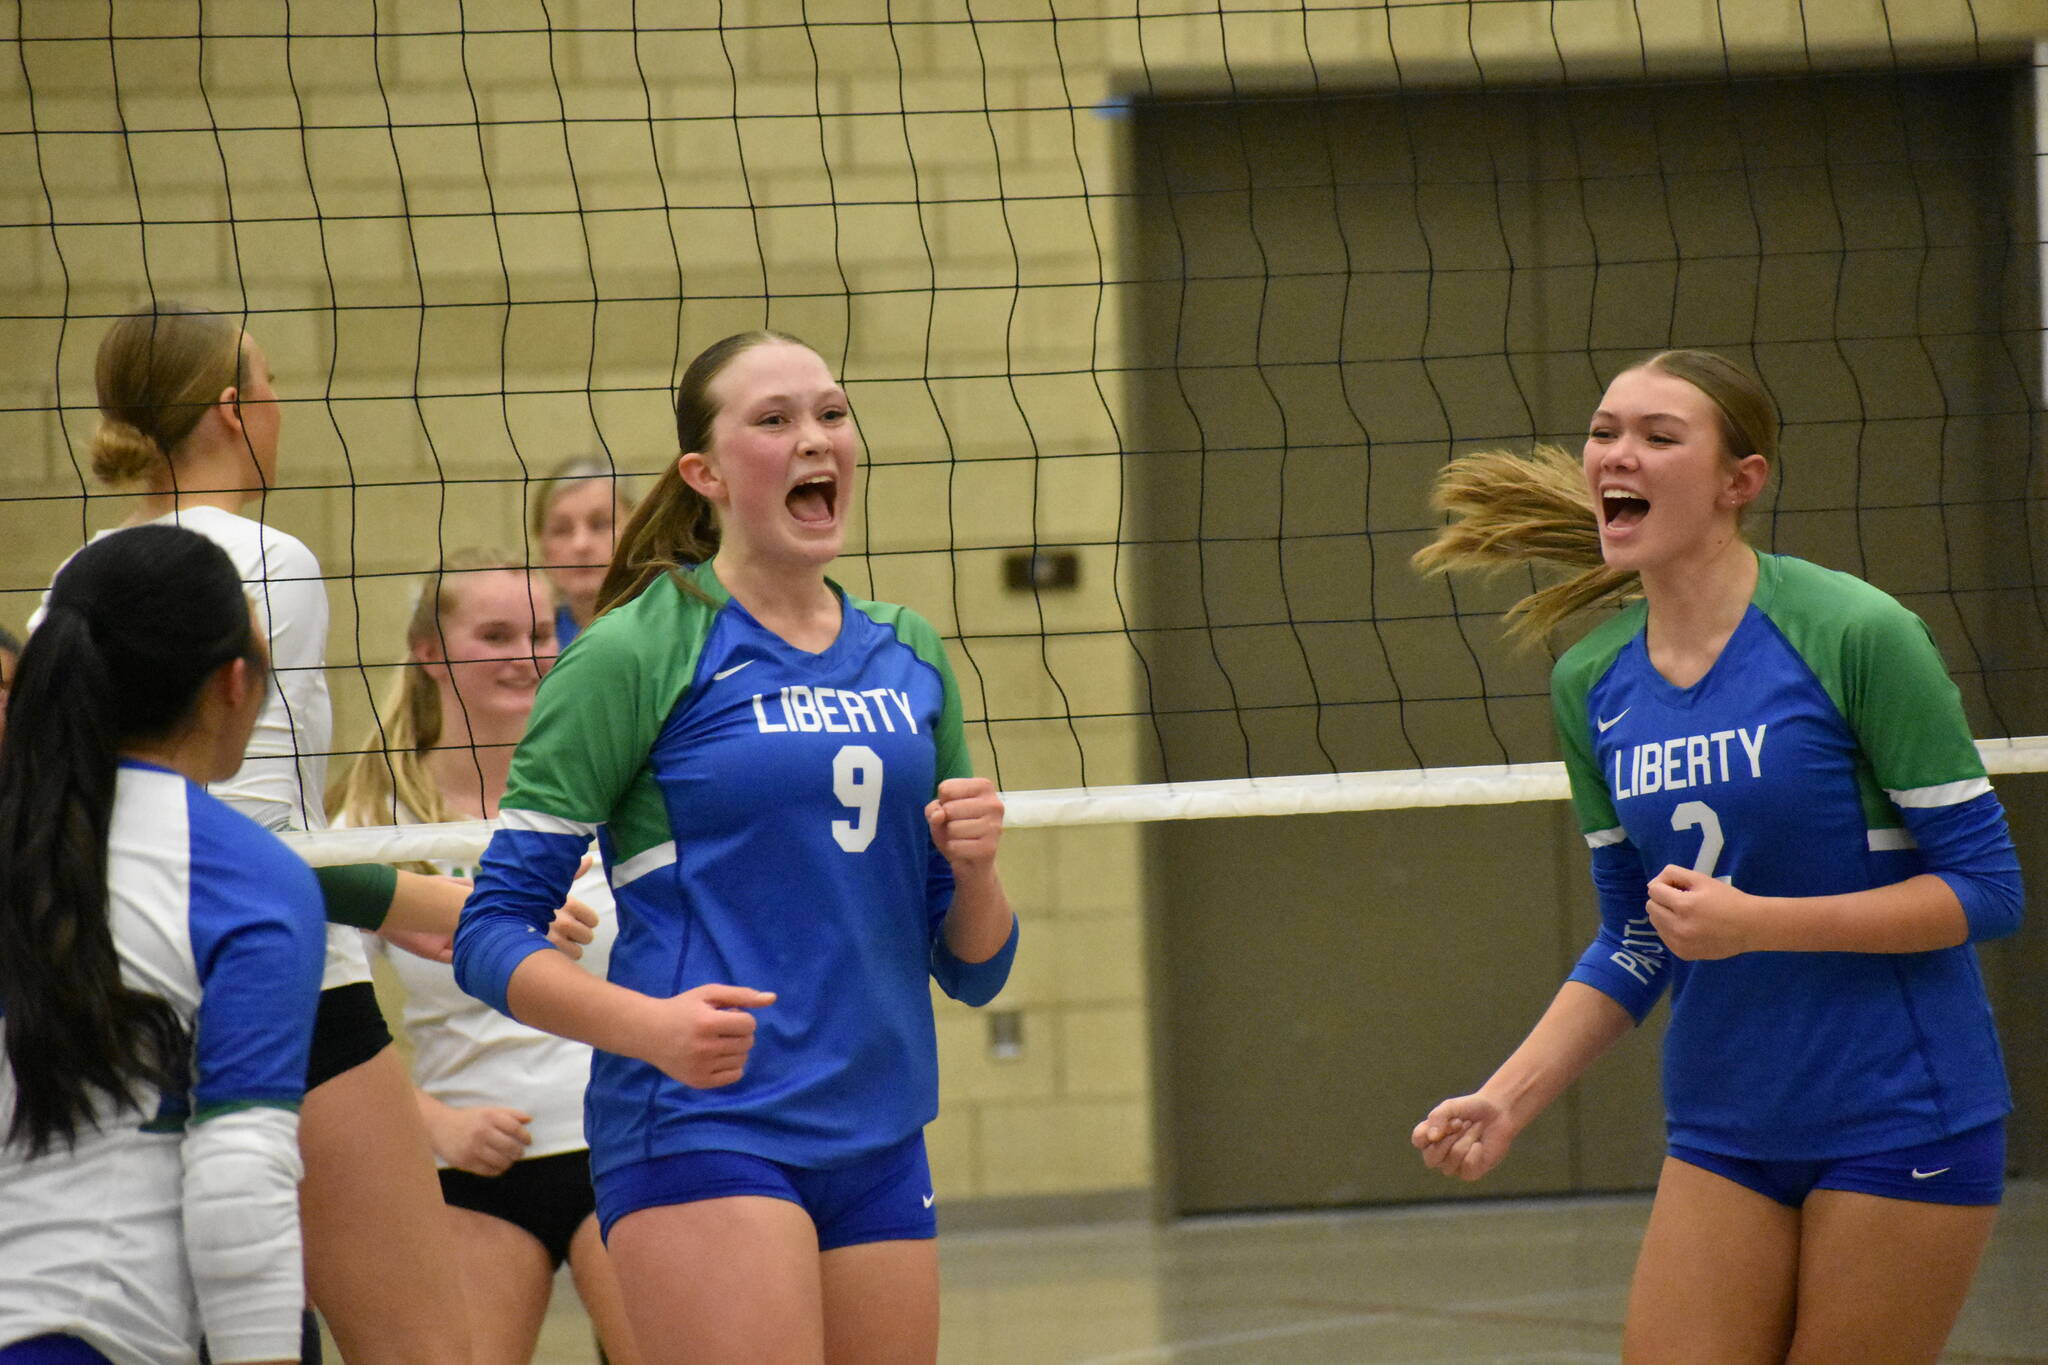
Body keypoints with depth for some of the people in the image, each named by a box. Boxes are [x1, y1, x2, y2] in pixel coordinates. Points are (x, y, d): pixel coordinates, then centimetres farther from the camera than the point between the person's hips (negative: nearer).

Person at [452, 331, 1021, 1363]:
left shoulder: (908, 659, 14)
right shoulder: (637, 651, -3)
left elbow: (972, 969, 19)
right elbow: (491, 935, -6)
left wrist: (974, 869, -3)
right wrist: (653, 1025, -23)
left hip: (878, 1147, 6)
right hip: (699, 1131, -6)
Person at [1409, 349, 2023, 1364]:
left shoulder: (1855, 634, -13)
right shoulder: (1593, 682, 5)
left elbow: (1987, 887, -11)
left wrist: (1754, 920, -21)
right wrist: (1509, 1097, 0)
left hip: (1900, 1125, -5)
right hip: (1723, 1135, 5)